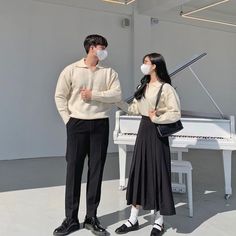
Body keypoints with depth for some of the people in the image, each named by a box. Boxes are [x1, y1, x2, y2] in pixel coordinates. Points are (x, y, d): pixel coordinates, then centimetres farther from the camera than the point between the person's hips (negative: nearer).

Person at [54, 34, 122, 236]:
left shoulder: (109, 72, 7)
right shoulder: (71, 70, 2)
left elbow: (117, 95, -4)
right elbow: (60, 96, 2)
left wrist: (93, 94, -11)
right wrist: (67, 119, -4)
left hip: (100, 125, 2)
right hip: (77, 124, -2)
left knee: (96, 171, 5)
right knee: (73, 170, 1)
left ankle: (91, 217, 17)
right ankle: (71, 219, 12)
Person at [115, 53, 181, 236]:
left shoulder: (166, 88, -12)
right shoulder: (144, 86, 12)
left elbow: (176, 114, -18)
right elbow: (135, 109, 13)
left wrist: (156, 119, -15)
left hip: (157, 132, -7)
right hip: (143, 130, 7)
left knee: (157, 174, 0)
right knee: (139, 173, 9)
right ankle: (133, 220, 19)